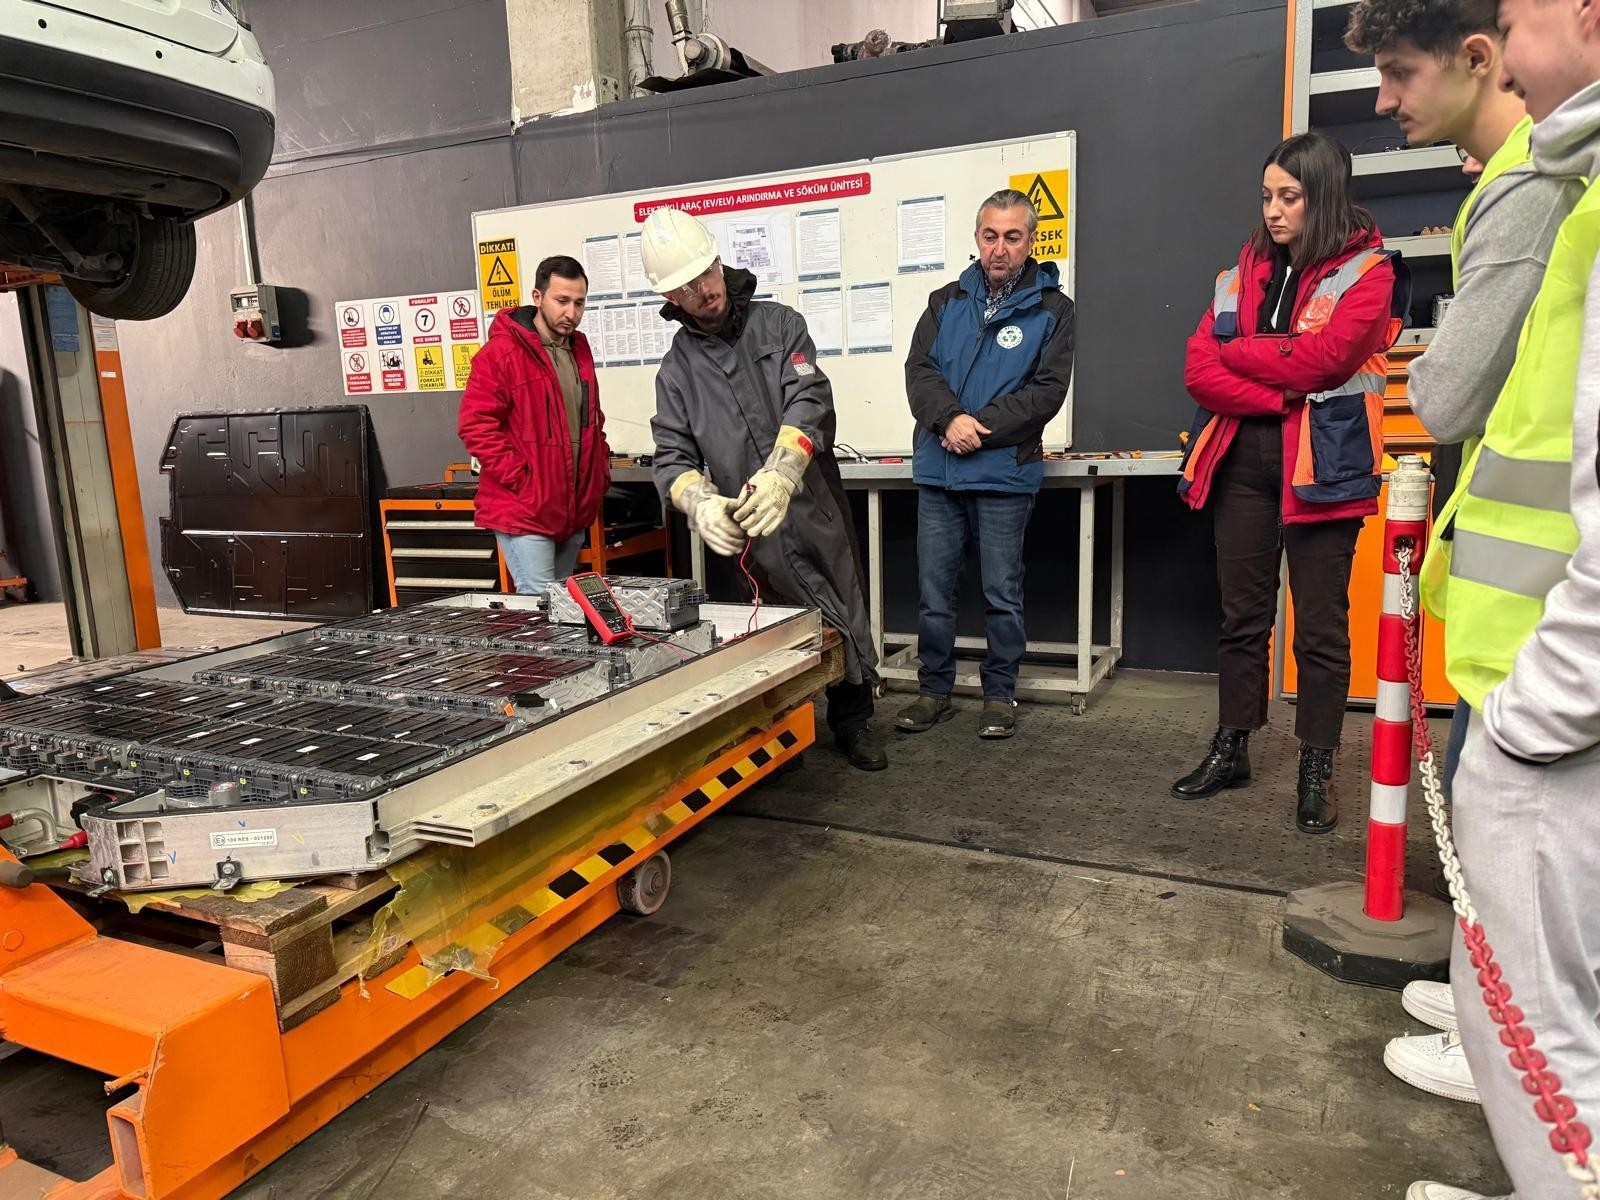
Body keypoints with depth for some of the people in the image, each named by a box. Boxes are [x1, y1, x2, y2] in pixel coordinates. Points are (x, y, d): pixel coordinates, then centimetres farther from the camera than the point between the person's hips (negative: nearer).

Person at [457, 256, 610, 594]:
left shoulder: (580, 350, 14)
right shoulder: (501, 353, -11)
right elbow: (476, 426, -15)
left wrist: (601, 469, 12)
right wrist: (520, 478, -17)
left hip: (574, 512, 8)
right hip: (524, 510, -7)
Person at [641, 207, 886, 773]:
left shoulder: (780, 325, 1)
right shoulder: (676, 370, 7)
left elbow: (810, 400, -14)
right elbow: (672, 456, 1)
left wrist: (780, 473, -33)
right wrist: (699, 503, -23)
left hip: (815, 510, 0)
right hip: (750, 531, 0)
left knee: (846, 619, 9)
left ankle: (852, 721, 29)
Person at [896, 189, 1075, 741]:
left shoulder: (1051, 310, 2)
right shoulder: (946, 301, 12)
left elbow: (1048, 390, -7)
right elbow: (919, 369, 2)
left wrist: (979, 427, -16)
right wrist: (950, 419, -17)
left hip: (1005, 473, -3)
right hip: (938, 471, 3)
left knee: (1002, 593, 5)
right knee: (933, 591, 8)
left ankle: (1000, 695, 20)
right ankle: (935, 690, 22)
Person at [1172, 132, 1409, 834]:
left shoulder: (1366, 271, 0)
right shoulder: (1245, 271, 13)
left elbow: (1323, 356, -18)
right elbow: (1199, 369, 0)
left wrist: (1235, 353, -5)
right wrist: (1281, 395, -13)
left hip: (1322, 466, -4)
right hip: (1242, 463, 4)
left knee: (1320, 628, 3)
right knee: (1241, 617, 11)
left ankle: (1317, 770, 15)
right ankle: (1231, 750, 23)